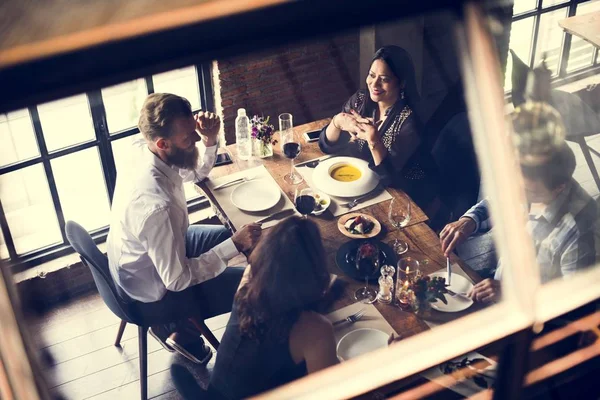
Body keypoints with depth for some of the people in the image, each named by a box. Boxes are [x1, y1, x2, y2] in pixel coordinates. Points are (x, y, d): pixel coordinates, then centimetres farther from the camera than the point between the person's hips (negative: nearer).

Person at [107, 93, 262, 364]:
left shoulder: (142, 150, -16)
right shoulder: (156, 206, -41)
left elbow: (196, 172, 4)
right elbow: (178, 279, -29)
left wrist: (209, 139, -16)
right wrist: (235, 245, -27)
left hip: (154, 253, 8)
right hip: (157, 293, -8)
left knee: (229, 234, 20)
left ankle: (178, 325, 25)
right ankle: (182, 333, 18)